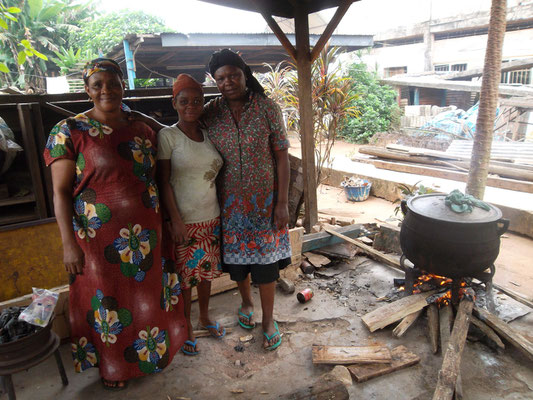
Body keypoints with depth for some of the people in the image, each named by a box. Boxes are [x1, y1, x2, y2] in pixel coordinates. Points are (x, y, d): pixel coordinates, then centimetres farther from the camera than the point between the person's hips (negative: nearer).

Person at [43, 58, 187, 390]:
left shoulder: (143, 131, 5)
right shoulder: (70, 132, -7)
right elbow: (60, 192, -8)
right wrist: (69, 243, -13)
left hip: (146, 235, 4)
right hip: (99, 238, -3)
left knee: (149, 297, 18)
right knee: (108, 303, 12)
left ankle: (153, 354, 44)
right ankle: (112, 367, 39)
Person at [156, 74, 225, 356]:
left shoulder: (208, 134, 7)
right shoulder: (167, 135, -8)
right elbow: (164, 182, -11)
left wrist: (225, 214, 10)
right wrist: (176, 221, -16)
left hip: (211, 218, 5)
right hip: (184, 220, -5)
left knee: (206, 270, 18)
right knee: (184, 275, 6)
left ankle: (205, 317, 40)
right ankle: (187, 329, 27)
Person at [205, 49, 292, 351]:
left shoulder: (267, 108, -9)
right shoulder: (211, 113, -3)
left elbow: (282, 156, -7)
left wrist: (283, 202, -10)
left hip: (264, 198, -2)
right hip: (230, 199, 2)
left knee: (265, 258, 5)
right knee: (237, 254, 15)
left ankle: (269, 319, 26)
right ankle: (247, 301, 44)